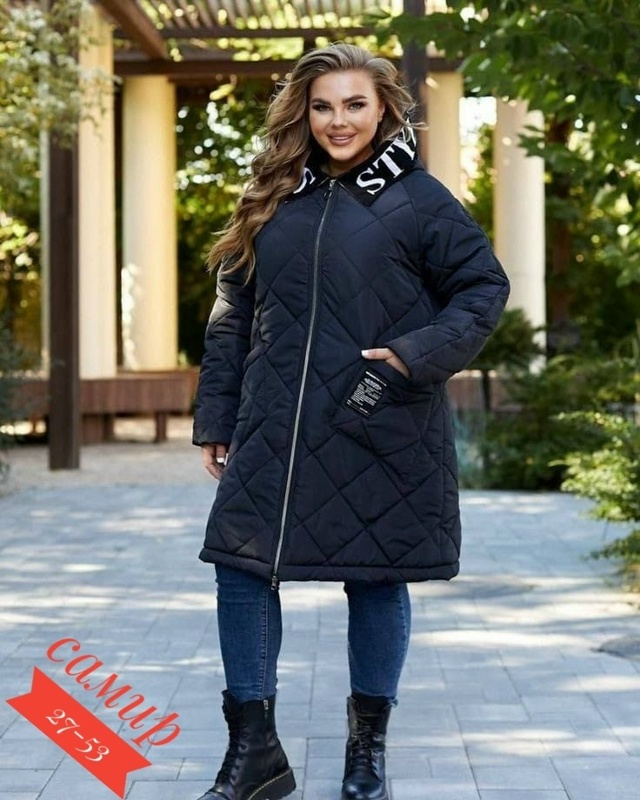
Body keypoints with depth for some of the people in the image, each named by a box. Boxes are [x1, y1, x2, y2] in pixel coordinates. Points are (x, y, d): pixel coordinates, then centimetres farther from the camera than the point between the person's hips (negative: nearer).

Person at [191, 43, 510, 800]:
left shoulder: (417, 199, -2)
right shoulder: (272, 202, 10)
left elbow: (484, 288, -1)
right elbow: (233, 317, 12)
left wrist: (418, 356, -15)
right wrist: (215, 417, 8)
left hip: (381, 436, -3)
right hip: (277, 433, 4)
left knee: (376, 581, 7)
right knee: (241, 567, -1)